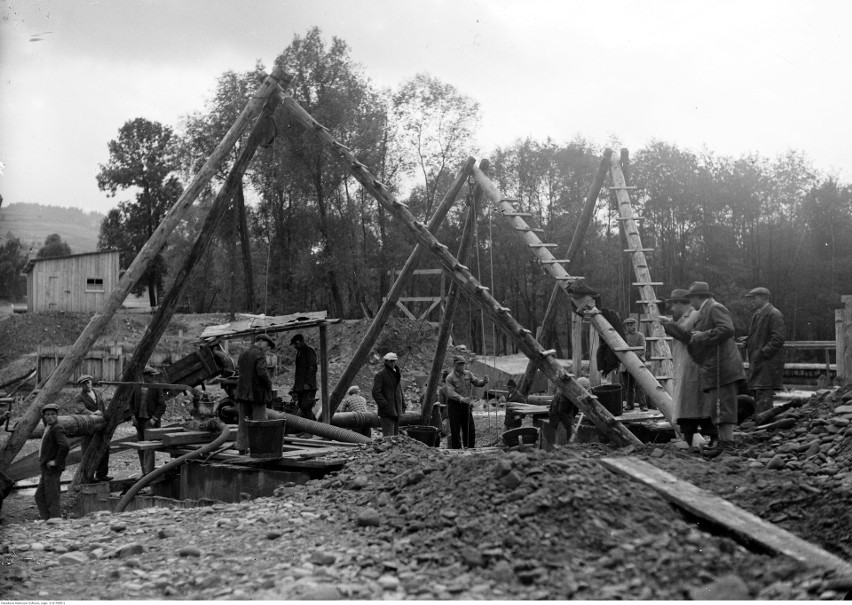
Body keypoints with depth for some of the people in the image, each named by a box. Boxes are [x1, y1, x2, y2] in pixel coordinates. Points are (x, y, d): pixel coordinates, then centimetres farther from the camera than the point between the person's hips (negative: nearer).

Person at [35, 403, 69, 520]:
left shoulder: (57, 428, -14)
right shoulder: (48, 428, 16)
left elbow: (64, 446, -29)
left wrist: (56, 461, -21)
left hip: (52, 469, -10)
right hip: (46, 469, 10)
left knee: (52, 498, -6)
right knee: (39, 497, 13)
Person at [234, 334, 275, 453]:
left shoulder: (242, 355, 12)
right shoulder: (259, 355, -13)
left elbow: (241, 371, 14)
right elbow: (262, 373, -23)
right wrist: (269, 384, -8)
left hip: (243, 392, 7)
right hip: (257, 392, -7)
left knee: (243, 421, 12)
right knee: (259, 420, 1)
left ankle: (242, 446, 16)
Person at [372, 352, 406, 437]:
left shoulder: (397, 374, 18)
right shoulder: (380, 375, -7)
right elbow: (376, 392, -14)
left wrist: (403, 404, 18)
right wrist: (384, 404, -19)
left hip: (396, 411, 8)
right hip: (386, 412, -8)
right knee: (388, 436, -13)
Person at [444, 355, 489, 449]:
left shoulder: (468, 374, 10)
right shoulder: (450, 377, -7)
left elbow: (476, 382, 3)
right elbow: (451, 392, -19)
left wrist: (483, 381, -21)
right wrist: (461, 399, -37)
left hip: (466, 406, 5)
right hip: (454, 406, -5)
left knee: (471, 429, 6)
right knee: (455, 431, 1)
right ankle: (456, 450, 9)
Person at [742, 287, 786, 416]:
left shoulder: (774, 314, -9)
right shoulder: (756, 315, 20)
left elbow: (778, 338, -16)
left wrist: (762, 353, -19)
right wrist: (748, 341, 11)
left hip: (768, 364, -10)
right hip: (756, 363, 10)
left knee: (764, 398, -12)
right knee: (756, 396, 12)